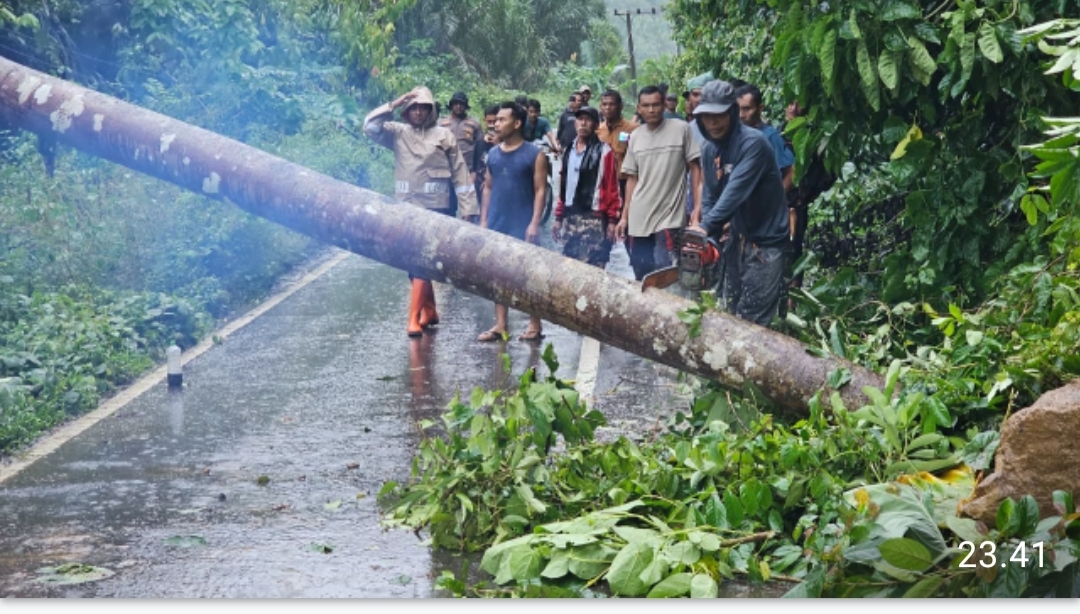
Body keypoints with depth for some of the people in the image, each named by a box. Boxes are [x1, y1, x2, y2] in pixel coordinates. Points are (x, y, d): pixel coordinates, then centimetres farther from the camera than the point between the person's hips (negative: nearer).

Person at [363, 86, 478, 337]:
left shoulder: (444, 136, 2)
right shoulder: (398, 133, 8)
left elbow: (460, 174, 1)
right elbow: (370, 126, -6)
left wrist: (467, 210, -3)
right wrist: (394, 104, -9)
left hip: (434, 208, -4)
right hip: (405, 208, 4)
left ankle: (414, 319, -12)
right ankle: (430, 311, 27)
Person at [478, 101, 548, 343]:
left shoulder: (534, 155, -5)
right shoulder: (493, 154, 10)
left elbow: (540, 190, -7)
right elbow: (488, 188, 14)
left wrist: (534, 223, -14)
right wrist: (483, 219, 8)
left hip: (522, 225, -5)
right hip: (497, 224, 5)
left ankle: (535, 325, 5)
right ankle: (500, 325, 10)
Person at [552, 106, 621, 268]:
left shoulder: (604, 151, -5)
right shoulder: (569, 151, 15)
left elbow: (612, 188, -8)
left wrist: (612, 220, -12)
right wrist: (559, 217, 15)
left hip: (593, 217, -7)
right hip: (570, 217, 7)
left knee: (591, 269, -13)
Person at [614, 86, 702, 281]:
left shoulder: (681, 129, -5)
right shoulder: (636, 136, 9)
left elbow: (695, 168, -2)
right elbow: (632, 179, 14)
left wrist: (698, 206, -10)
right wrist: (624, 216, 11)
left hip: (669, 216, -5)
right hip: (638, 218, 5)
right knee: (641, 277, 8)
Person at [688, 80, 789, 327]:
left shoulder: (753, 142, -20)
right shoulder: (709, 149, 5)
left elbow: (736, 190, -29)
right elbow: (710, 196, 5)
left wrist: (706, 227, -35)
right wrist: (708, 237, -10)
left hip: (765, 240, -8)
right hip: (737, 237, 8)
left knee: (751, 319, -9)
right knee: (732, 312, 14)